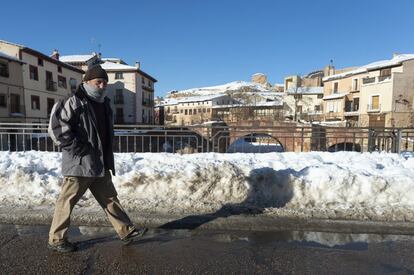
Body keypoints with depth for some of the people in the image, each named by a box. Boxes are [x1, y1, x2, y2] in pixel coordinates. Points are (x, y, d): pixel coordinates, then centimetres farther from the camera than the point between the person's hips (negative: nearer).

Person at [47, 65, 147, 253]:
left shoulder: (104, 104, 15)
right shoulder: (74, 102, -11)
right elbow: (56, 127, -18)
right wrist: (77, 148, -18)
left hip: (101, 164, 8)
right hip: (79, 163, -8)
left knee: (110, 198, 13)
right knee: (67, 201, 4)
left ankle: (126, 231, 21)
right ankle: (56, 239, 21)